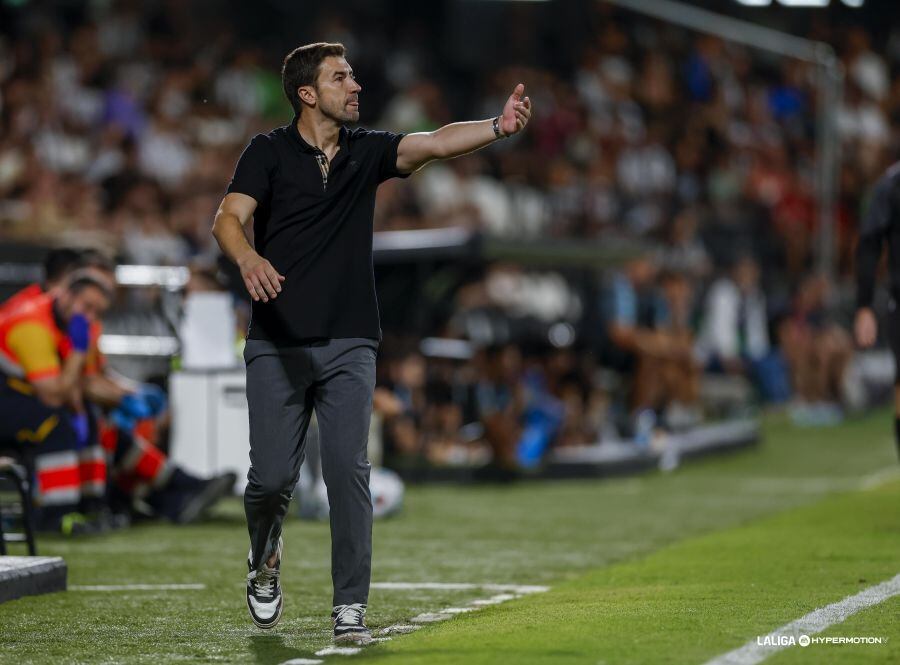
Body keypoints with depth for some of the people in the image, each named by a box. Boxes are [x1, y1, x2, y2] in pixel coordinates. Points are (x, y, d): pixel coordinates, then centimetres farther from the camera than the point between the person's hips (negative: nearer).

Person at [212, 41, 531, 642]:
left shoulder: (368, 151, 8)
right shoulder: (269, 152, -1)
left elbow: (431, 144, -8)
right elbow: (228, 219, -13)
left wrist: (499, 127, -25)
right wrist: (248, 258, -36)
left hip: (349, 344, 2)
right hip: (277, 344, -2)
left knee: (349, 473, -8)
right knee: (273, 477, -1)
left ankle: (350, 608, -2)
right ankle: (265, 559, 31)